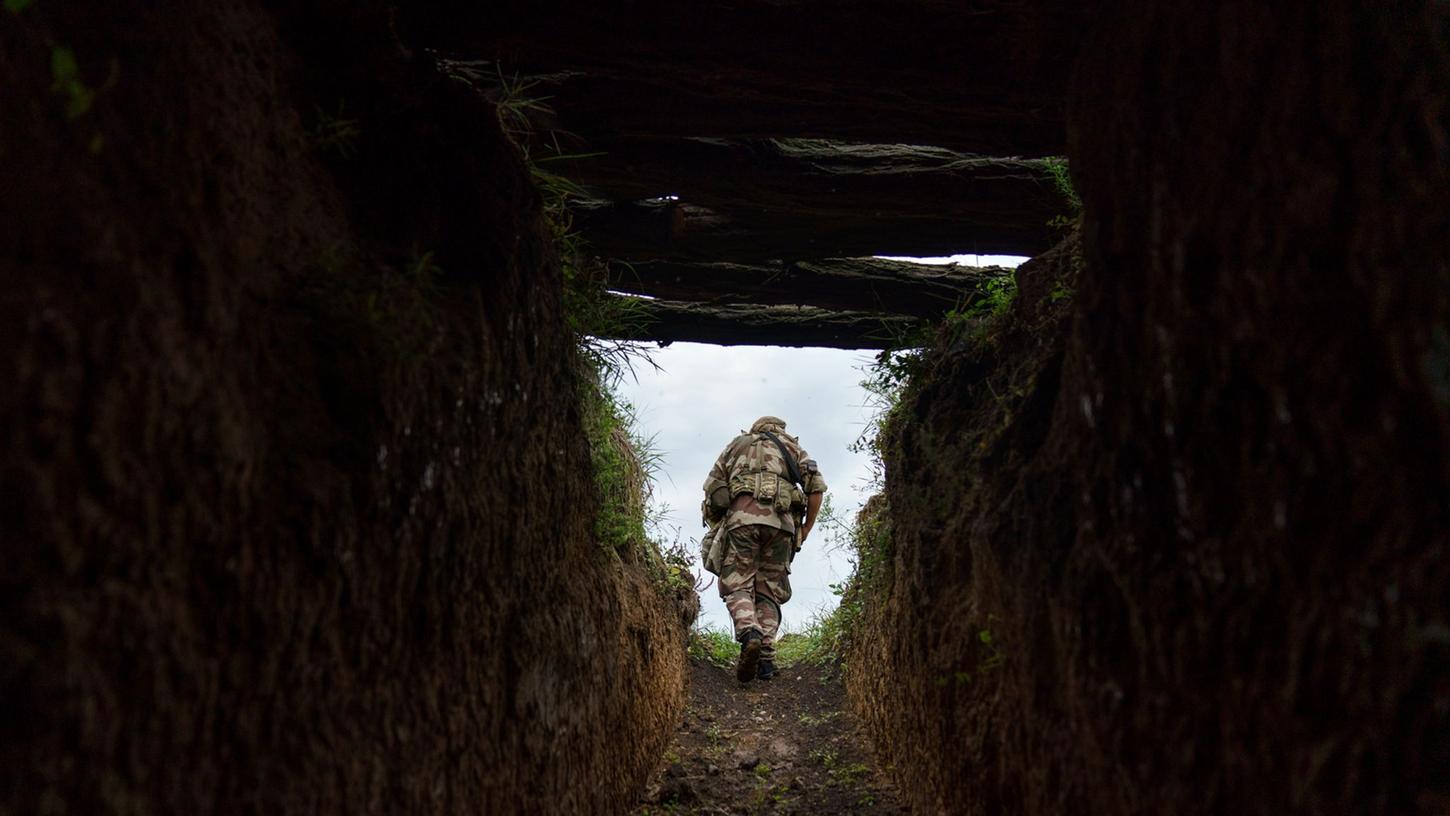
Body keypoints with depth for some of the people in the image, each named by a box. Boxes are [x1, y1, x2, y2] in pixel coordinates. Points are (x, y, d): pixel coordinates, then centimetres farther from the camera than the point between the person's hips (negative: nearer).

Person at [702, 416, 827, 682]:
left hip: (741, 516, -1)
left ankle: (750, 632, -32)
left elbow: (711, 486, 18)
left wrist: (720, 525, 26)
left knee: (737, 586, -4)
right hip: (781, 520, 1)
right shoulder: (791, 445, 28)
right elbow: (816, 486, 12)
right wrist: (806, 528, 18)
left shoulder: (736, 444, 30)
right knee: (769, 591, 6)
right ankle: (766, 657, -7)